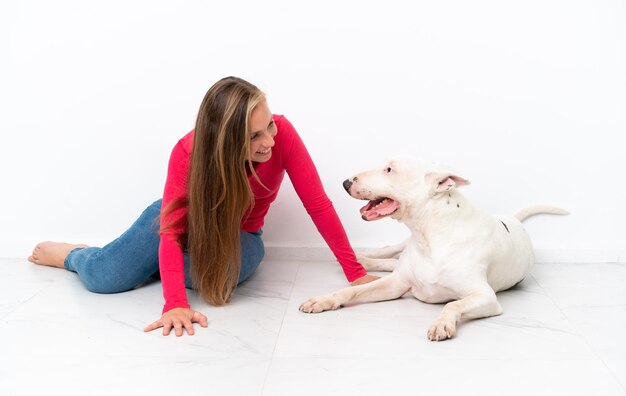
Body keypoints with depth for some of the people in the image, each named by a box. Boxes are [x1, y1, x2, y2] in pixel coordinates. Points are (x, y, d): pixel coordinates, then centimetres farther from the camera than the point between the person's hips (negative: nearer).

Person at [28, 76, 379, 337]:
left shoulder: (281, 133, -31)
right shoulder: (189, 152, -30)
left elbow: (318, 205, -26)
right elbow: (172, 230, -33)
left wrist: (355, 273, -27)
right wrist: (176, 303, -47)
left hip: (240, 235, 1)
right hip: (189, 219, -1)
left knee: (225, 270, -35)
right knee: (102, 278, -18)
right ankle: (73, 255, 24)